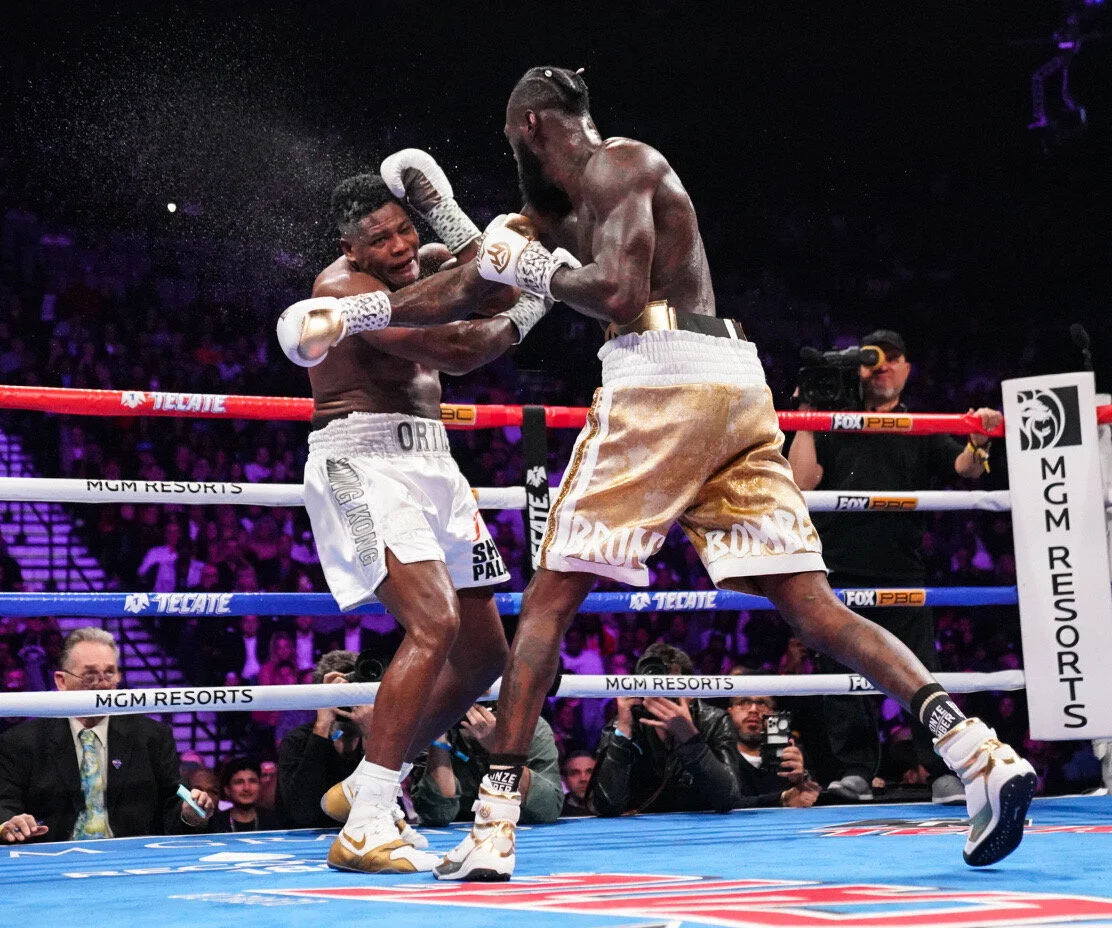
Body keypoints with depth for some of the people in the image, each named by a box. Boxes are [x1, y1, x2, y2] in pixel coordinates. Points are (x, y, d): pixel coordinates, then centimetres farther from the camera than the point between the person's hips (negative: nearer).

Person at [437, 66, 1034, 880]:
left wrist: (536, 269, 1)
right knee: (813, 607, 1)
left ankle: (493, 830, -5)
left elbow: (618, 292, -14)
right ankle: (982, 756, -14)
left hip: (663, 377, -9)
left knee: (549, 600, -2)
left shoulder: (614, 164, -1)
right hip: (735, 385, 9)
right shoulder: (619, 176, 27)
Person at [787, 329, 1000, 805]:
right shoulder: (834, 425, 14)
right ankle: (855, 770, 7)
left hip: (901, 574, 0)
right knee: (842, 677, 0)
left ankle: (945, 773, -7)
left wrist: (979, 440, -18)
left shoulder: (923, 430, 16)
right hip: (840, 573, 1)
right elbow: (802, 481, 3)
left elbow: (964, 468, 2)